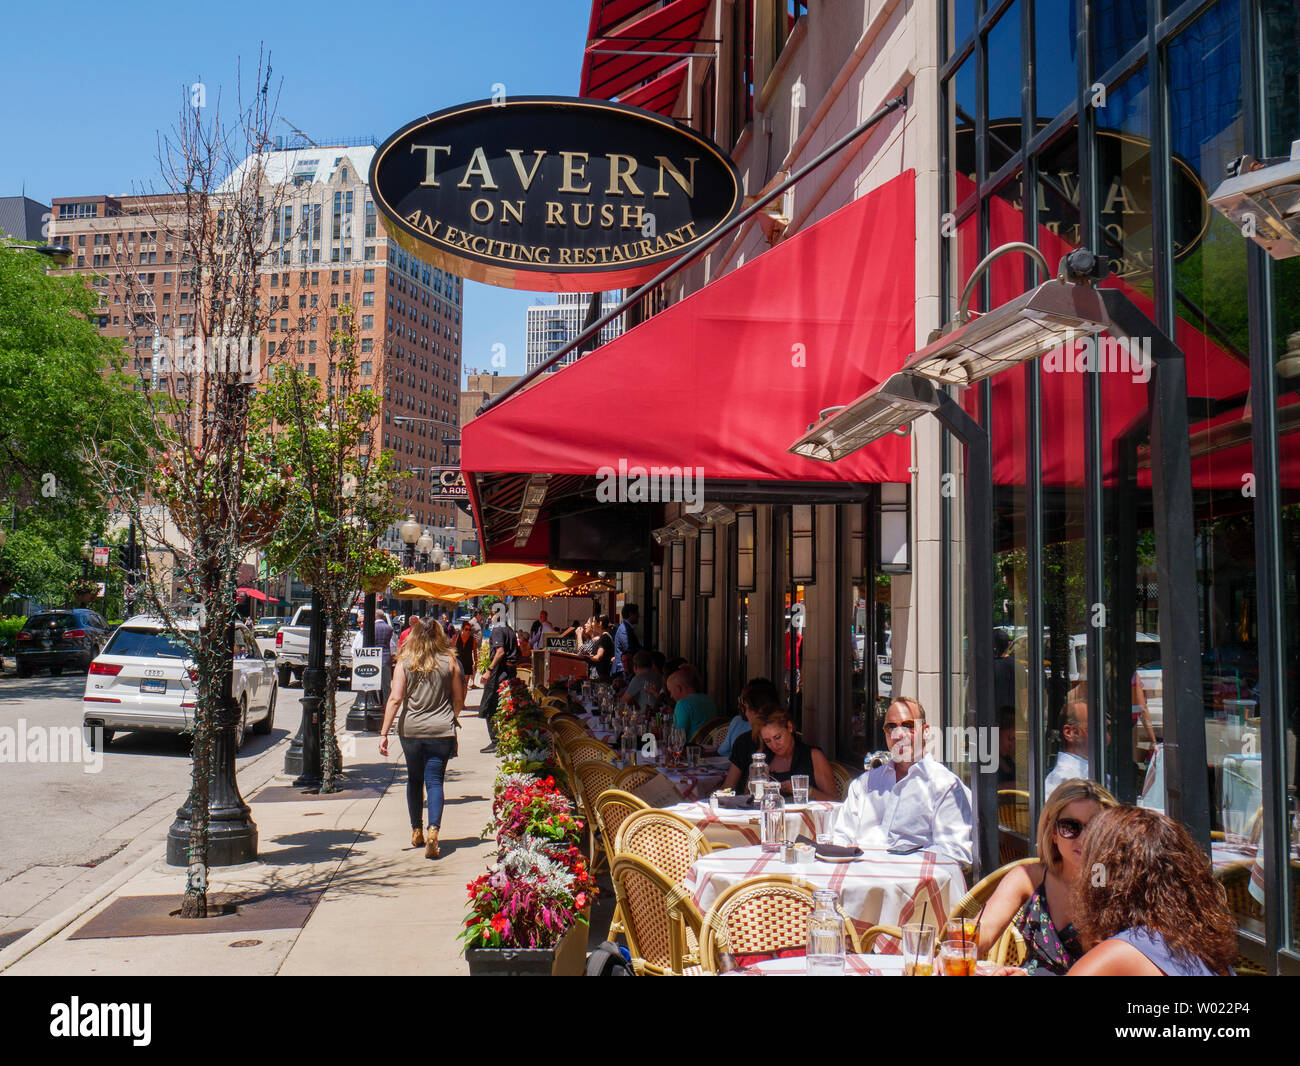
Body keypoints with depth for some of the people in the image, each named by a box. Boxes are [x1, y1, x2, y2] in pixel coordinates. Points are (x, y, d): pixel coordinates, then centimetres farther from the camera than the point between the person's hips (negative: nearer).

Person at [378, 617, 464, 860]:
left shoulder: (404, 663, -1)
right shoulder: (449, 661, -1)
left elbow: (395, 699, -8)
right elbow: (459, 699, 4)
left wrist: (384, 732, -7)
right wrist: (451, 719, 23)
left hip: (411, 729, 1)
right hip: (441, 730, -1)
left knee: (414, 779, 17)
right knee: (435, 781, 1)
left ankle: (416, 832, 28)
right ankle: (433, 831, -18)